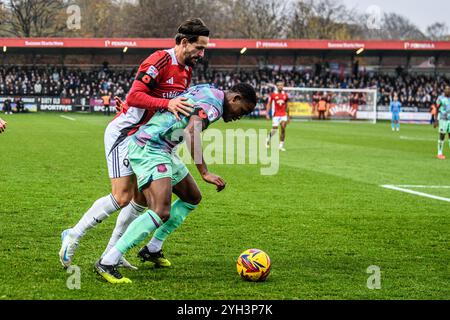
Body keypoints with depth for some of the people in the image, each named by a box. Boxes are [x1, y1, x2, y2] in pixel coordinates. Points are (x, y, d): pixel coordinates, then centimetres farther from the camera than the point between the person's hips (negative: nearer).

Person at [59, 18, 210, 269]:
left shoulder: (187, 71, 8)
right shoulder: (160, 60, -20)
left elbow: (180, 105, 18)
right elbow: (134, 97, -29)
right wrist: (167, 103, -38)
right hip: (124, 133, -9)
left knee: (143, 198, 5)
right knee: (122, 197, -14)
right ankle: (73, 236, 0)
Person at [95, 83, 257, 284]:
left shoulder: (206, 90, 16)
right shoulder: (214, 102, -14)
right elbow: (191, 133, -29)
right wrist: (205, 173, -29)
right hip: (149, 149, -11)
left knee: (192, 198, 19)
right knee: (161, 213, -22)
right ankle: (108, 262, -22)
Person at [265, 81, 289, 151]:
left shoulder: (285, 95, 9)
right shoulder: (273, 95, -2)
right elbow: (268, 104, 1)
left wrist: (288, 116, 18)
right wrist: (267, 114, -8)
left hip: (283, 115, 3)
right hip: (276, 115, -3)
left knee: (283, 129, -9)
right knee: (274, 130, -7)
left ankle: (281, 145, -3)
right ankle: (268, 139, 22)